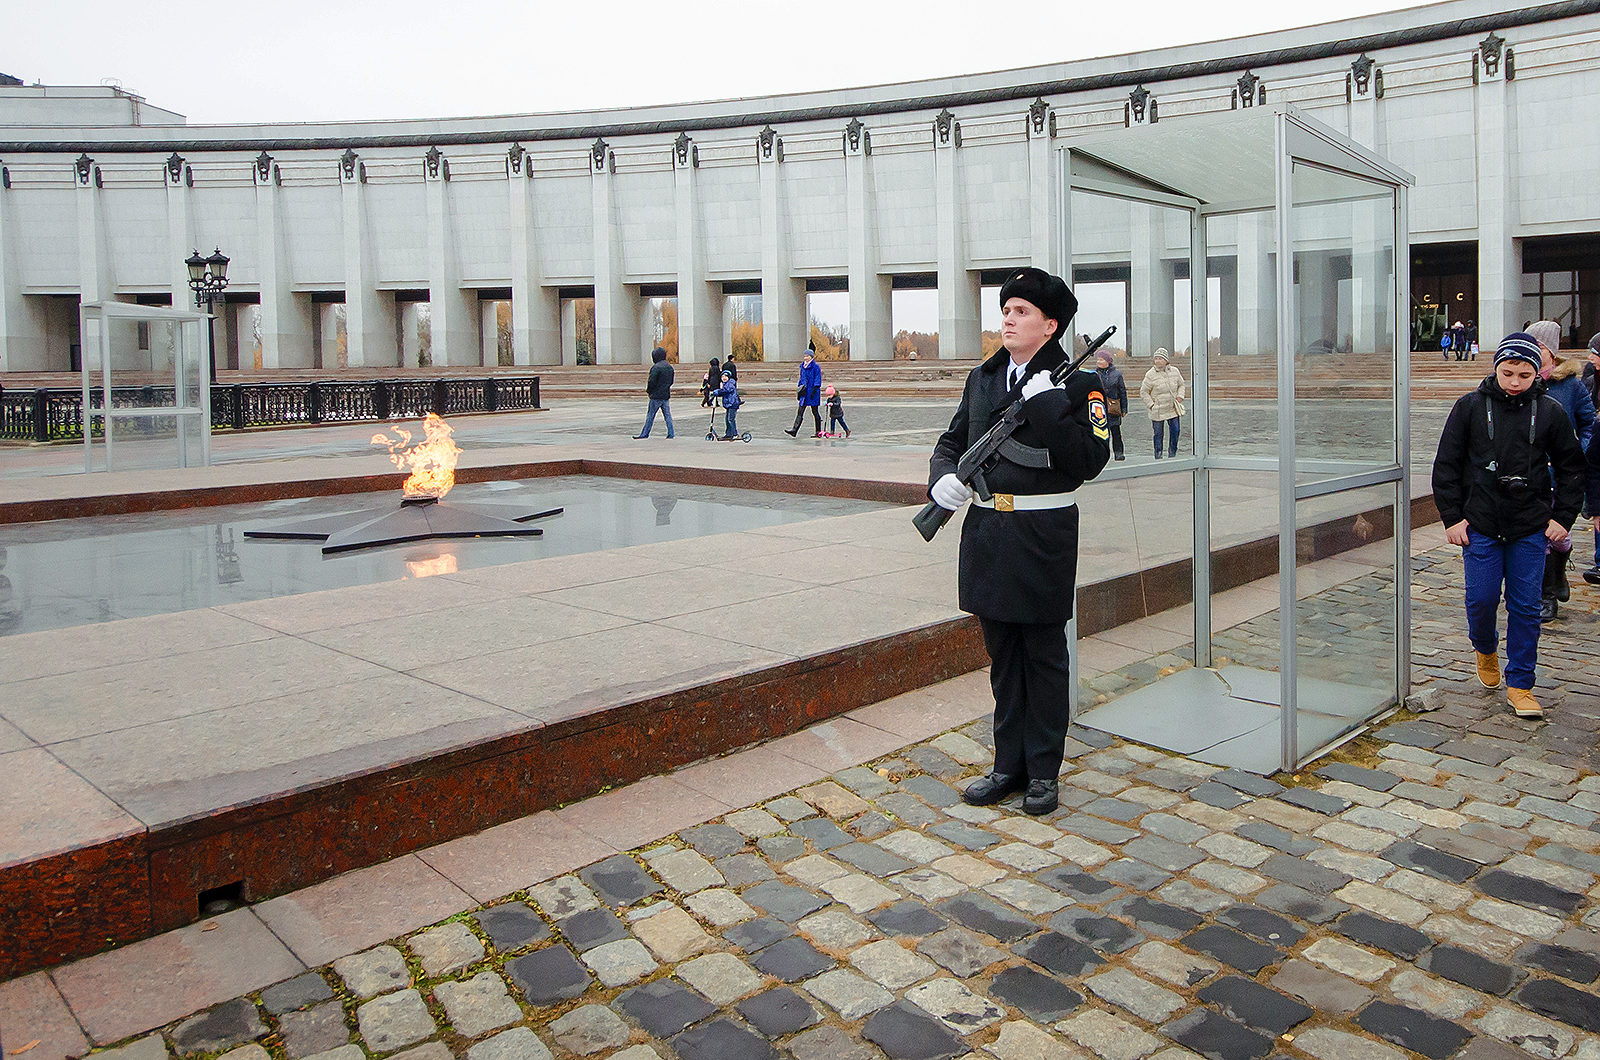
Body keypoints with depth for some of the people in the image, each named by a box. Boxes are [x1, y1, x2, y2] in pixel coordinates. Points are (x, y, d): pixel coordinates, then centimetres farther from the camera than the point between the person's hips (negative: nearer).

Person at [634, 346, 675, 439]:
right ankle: (671, 433, 4)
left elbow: (652, 382, -19)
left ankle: (644, 434, 7)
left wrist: (648, 389, -2)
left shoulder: (656, 367, -16)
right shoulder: (670, 367, 10)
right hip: (666, 395, 7)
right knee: (667, 415, 7)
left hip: (656, 396, -7)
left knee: (650, 416, 1)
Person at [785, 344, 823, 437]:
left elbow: (818, 380, -12)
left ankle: (818, 432, 9)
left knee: (815, 412, 1)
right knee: (800, 412, -2)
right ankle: (794, 430, -8)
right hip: (804, 393, 7)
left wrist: (814, 390, -20)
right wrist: (799, 390, 18)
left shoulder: (816, 367, -9)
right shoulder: (803, 366, 13)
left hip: (812, 393, -7)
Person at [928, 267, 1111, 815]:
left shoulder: (1076, 383, -5)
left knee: (1044, 656, 6)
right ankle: (1009, 764, 25)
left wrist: (1047, 406, -23)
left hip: (1043, 534, -5)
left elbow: (1090, 460, -16)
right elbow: (952, 440, 16)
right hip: (986, 532, 5)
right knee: (1002, 654, 13)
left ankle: (1043, 771, 19)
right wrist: (941, 477, -4)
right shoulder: (983, 378, 11)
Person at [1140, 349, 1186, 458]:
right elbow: (1143, 392, -1)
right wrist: (1151, 405, -8)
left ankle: (1172, 455, 14)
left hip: (1173, 409, 3)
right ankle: (1158, 456, 14)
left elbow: (1181, 385, 20)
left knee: (1175, 431, -1)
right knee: (1158, 434, 3)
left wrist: (1180, 396, 3)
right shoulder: (1150, 374, -7)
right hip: (1158, 410, -3)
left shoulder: (1174, 371, 4)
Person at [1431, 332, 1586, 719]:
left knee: (1526, 606, 3)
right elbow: (1446, 466, 2)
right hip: (1480, 525, -1)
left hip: (1531, 528, 1)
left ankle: (1520, 684, 14)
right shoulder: (1470, 407, -1)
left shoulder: (1550, 412, 2)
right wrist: (1452, 516, -2)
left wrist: (1562, 517, 4)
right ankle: (1485, 649, 32)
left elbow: (1571, 467, 12)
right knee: (1482, 599, 0)